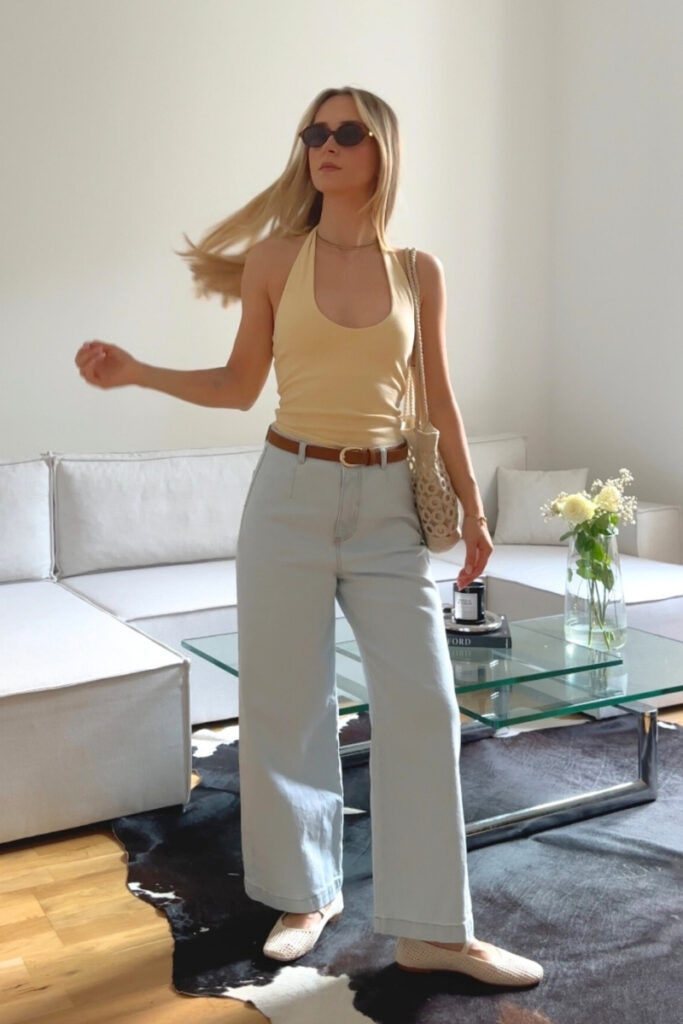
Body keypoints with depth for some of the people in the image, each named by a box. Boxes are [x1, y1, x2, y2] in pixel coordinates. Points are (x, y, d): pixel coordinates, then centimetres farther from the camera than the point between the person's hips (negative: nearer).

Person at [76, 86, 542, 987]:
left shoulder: (419, 271, 5)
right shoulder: (274, 258, 2)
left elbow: (438, 399, 9)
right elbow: (239, 385, 7)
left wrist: (472, 507, 8)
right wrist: (136, 372, -5)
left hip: (389, 501, 1)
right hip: (292, 492, -1)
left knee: (423, 703, -3)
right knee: (286, 701, 5)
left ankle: (431, 929, 9)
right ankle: (307, 892, 25)